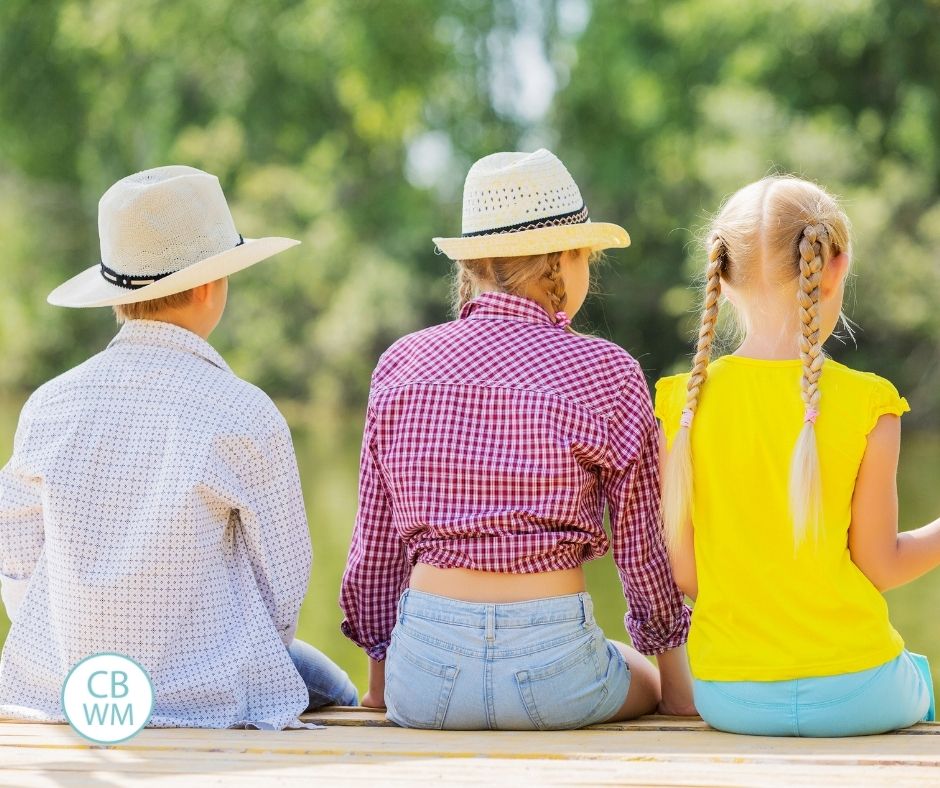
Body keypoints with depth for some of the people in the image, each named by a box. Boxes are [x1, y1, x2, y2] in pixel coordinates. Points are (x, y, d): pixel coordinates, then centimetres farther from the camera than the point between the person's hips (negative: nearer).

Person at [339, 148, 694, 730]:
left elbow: (375, 545, 8)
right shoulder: (606, 375, -6)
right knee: (650, 682, 31)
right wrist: (674, 671, 17)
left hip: (423, 676, 3)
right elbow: (642, 547, 1)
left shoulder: (401, 364, 3)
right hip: (549, 665, -3)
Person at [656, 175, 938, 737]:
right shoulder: (867, 404, -13)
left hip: (728, 694, 2)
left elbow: (685, 573, -2)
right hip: (853, 691, -2)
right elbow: (879, 565, -6)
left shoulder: (685, 401, -6)